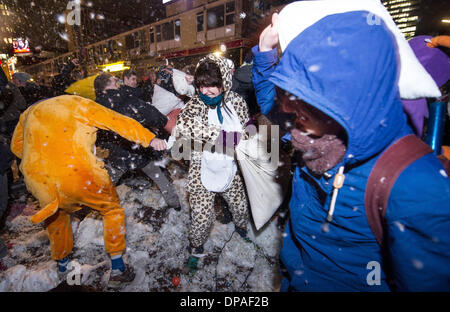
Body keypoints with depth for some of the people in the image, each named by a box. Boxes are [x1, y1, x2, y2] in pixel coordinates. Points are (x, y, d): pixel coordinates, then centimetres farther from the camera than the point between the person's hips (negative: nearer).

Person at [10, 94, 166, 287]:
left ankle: (61, 262, 52)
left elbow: (16, 147, 31)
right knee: (112, 209, 16)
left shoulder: (30, 112, 25)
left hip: (37, 179, 5)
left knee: (56, 214, 34)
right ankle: (117, 268, 16)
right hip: (77, 173, -5)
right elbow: (119, 122, 2)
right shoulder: (78, 104, 11)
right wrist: (149, 139, 2)